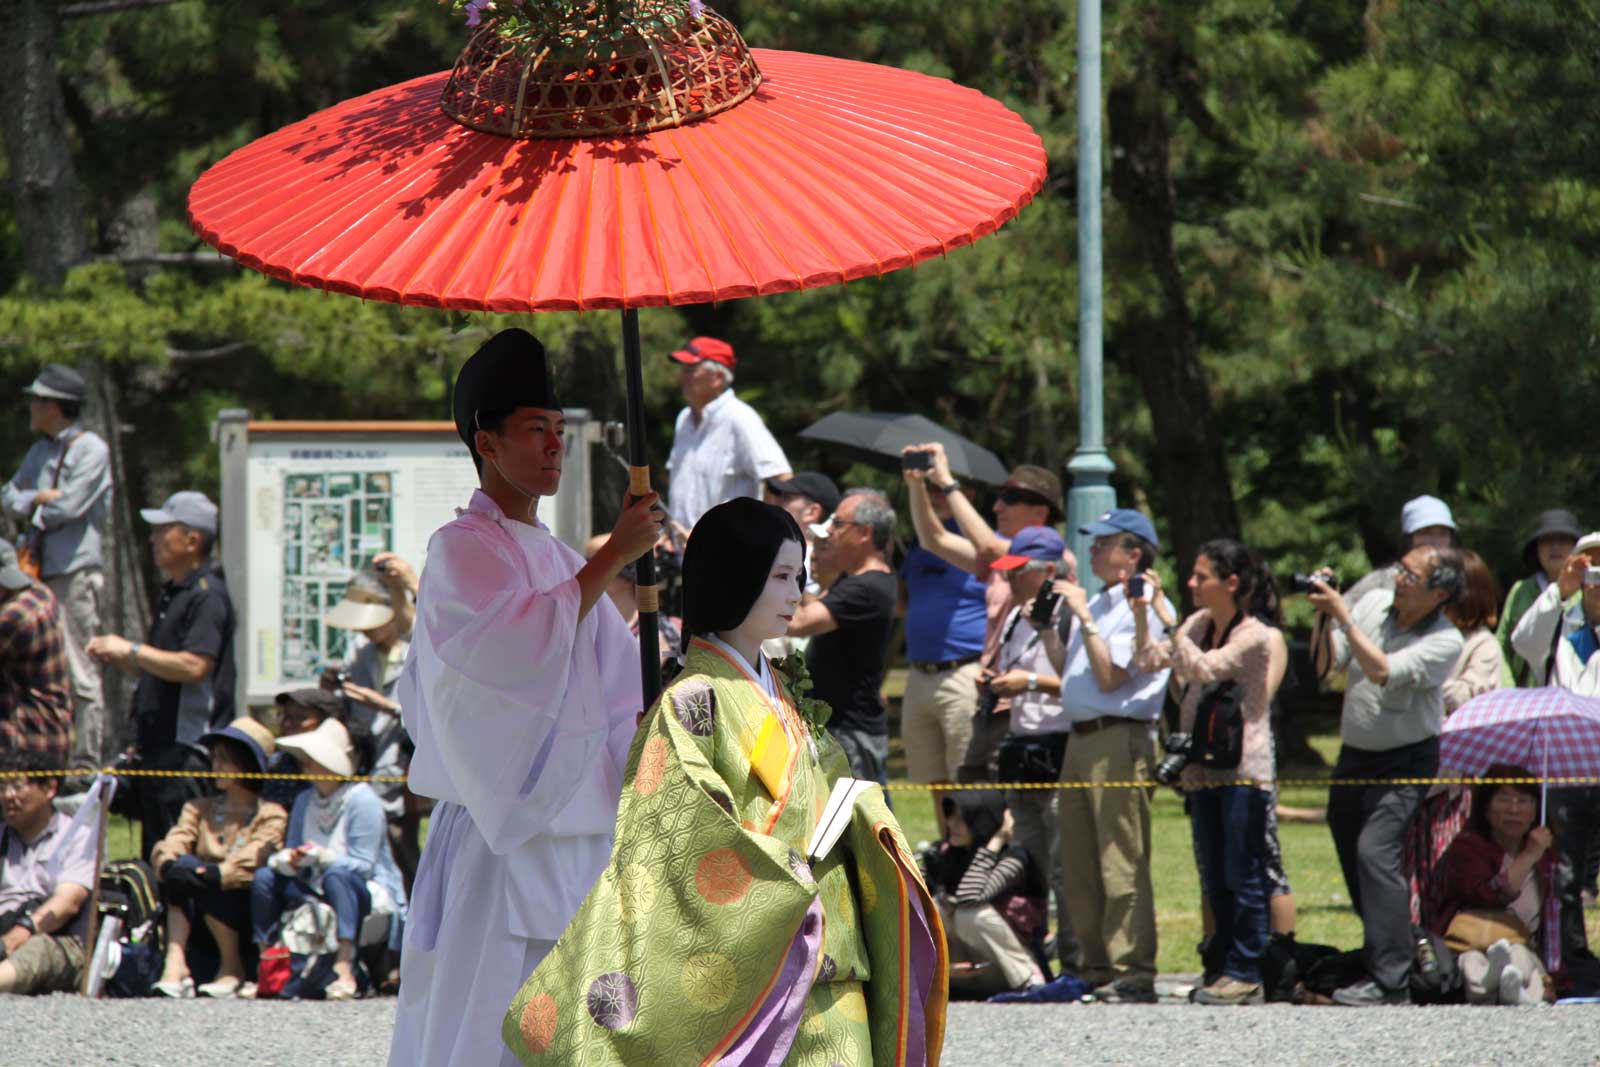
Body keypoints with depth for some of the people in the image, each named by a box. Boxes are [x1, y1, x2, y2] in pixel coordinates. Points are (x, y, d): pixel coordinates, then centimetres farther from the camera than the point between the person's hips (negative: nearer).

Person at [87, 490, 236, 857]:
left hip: (189, 748, -11)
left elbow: (194, 666, -24)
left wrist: (131, 650, -15)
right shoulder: (173, 592, 19)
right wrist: (120, 658, 10)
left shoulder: (206, 595, -12)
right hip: (159, 748, 11)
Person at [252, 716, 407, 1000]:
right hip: (317, 893, 7)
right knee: (265, 877, -12)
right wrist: (287, 860, -18)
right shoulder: (305, 801, 8)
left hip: (370, 894, -7)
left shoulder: (362, 800, -13)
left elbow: (362, 865, -18)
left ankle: (345, 972, -48)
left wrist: (322, 857, -34)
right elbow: (291, 856, 7)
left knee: (336, 875, -38)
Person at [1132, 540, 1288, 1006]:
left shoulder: (1255, 635, -12)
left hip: (1243, 771, -8)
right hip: (1203, 770, 8)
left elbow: (1202, 669, -23)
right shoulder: (1200, 623, 11)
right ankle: (1224, 968, 17)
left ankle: (1245, 975, -2)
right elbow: (1149, 660, 11)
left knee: (1242, 876, -5)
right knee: (1215, 879, 10)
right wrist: (1142, 613, -2)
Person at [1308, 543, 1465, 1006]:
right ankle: (1383, 955, 27)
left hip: (1405, 760, -7)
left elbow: (1383, 671, -27)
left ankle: (1390, 981, -23)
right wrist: (1324, 619, -10)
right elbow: (1327, 663, 6)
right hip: (1354, 754, 7)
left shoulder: (1445, 641, -15)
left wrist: (1343, 616, -25)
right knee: (1352, 858, 11)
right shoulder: (1375, 603, 1)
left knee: (1375, 853, -20)